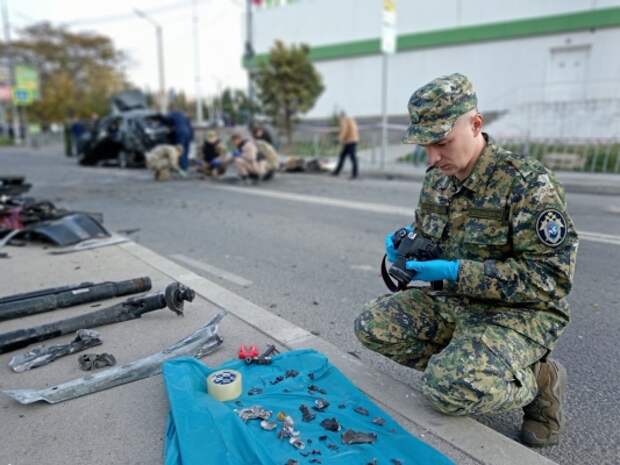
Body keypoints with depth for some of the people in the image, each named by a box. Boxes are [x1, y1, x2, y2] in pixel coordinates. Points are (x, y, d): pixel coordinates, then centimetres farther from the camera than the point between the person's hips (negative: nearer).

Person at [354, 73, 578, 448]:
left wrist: (457, 273, -28)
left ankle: (538, 379, 2)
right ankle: (463, 366, 5)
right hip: (453, 301, 7)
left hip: (518, 311, -7)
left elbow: (552, 276, -22)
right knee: (372, 326, -7)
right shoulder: (437, 179, 2)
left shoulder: (527, 183, -20)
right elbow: (425, 237, 16)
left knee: (449, 389, -29)